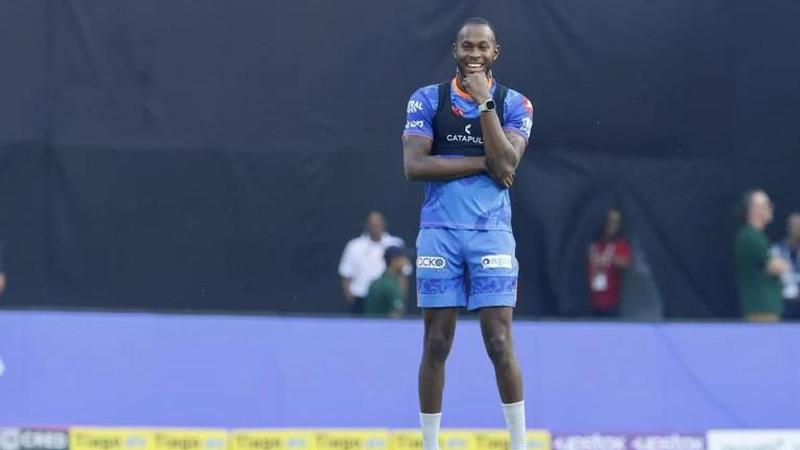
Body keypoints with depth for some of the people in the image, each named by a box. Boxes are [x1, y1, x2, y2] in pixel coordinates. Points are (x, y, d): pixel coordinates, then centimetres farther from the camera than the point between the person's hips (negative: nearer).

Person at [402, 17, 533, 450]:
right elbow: (414, 165, -6)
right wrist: (481, 163, -9)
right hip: (439, 231, 1)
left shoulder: (513, 104, 6)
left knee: (499, 342, -6)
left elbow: (506, 164, -10)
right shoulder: (427, 99, 6)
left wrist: (484, 102, -14)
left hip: (491, 231, -1)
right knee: (436, 344, 1)